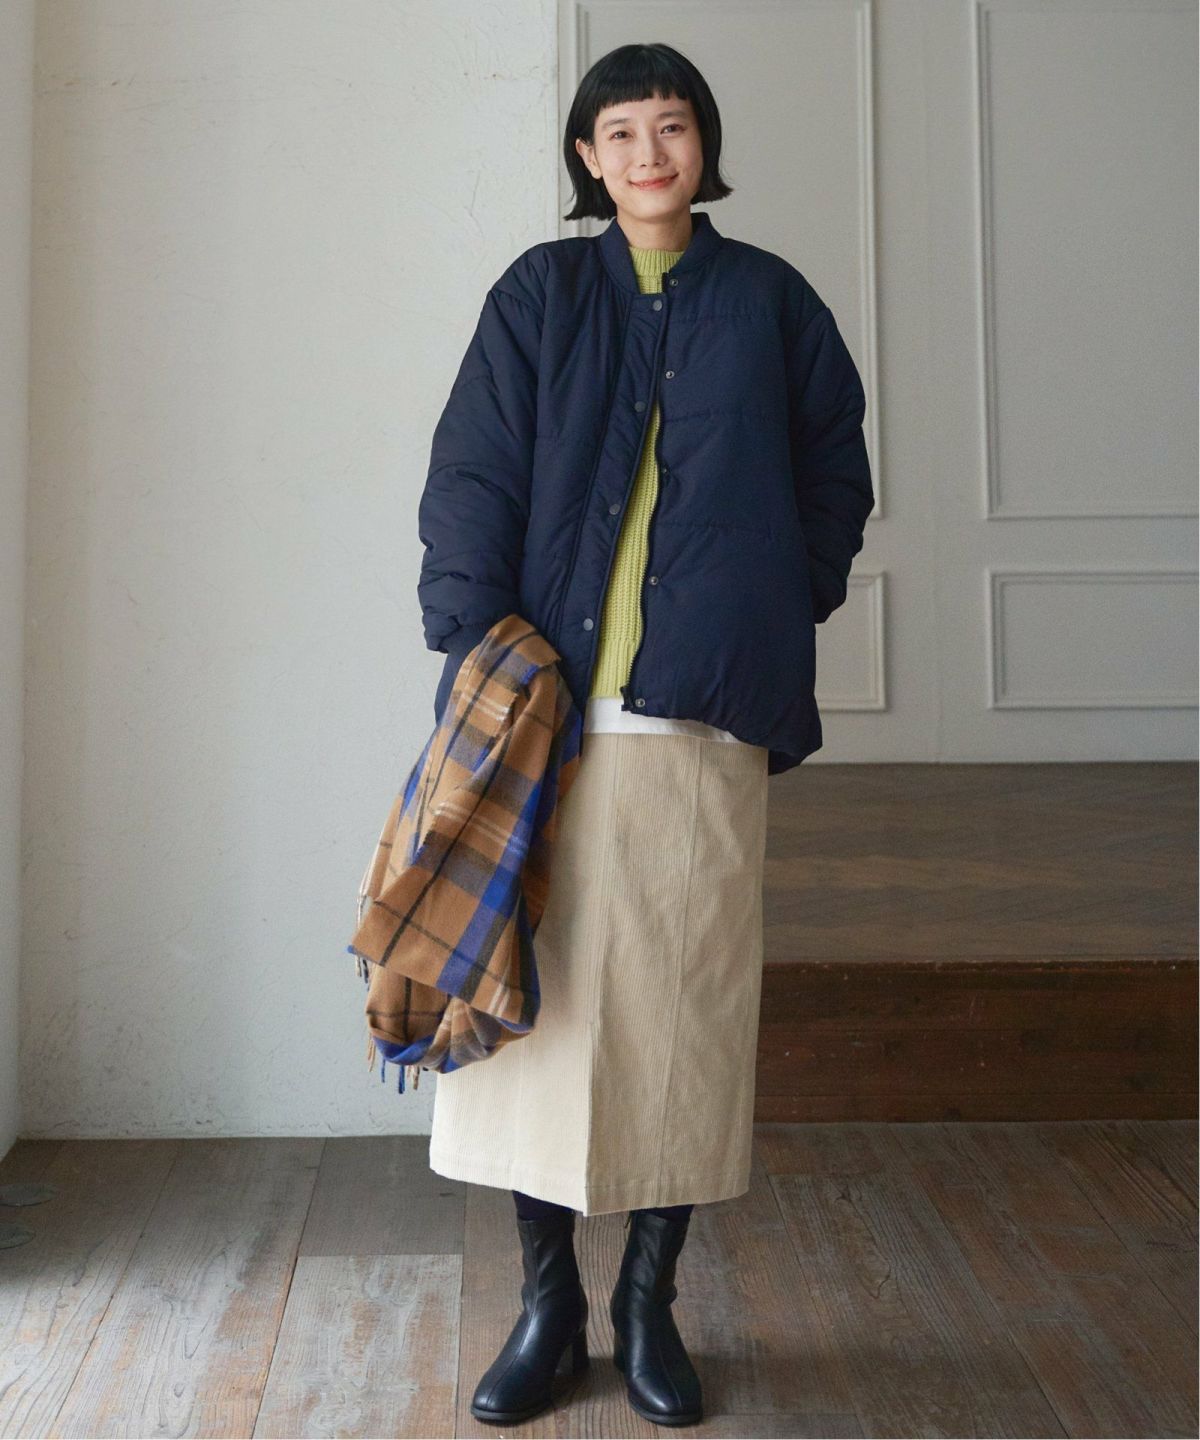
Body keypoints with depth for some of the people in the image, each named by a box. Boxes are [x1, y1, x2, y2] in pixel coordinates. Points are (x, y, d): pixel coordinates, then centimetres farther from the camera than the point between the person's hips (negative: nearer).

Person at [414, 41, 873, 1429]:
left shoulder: (767, 301, 13)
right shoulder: (539, 295, 12)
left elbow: (834, 481, 16)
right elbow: (470, 479, 3)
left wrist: (767, 621, 5)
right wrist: (474, 647, -9)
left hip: (703, 707, 0)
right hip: (549, 701, 0)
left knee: (685, 997, 2)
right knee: (539, 986, 0)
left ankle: (650, 1303, 18)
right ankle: (547, 1302, 16)